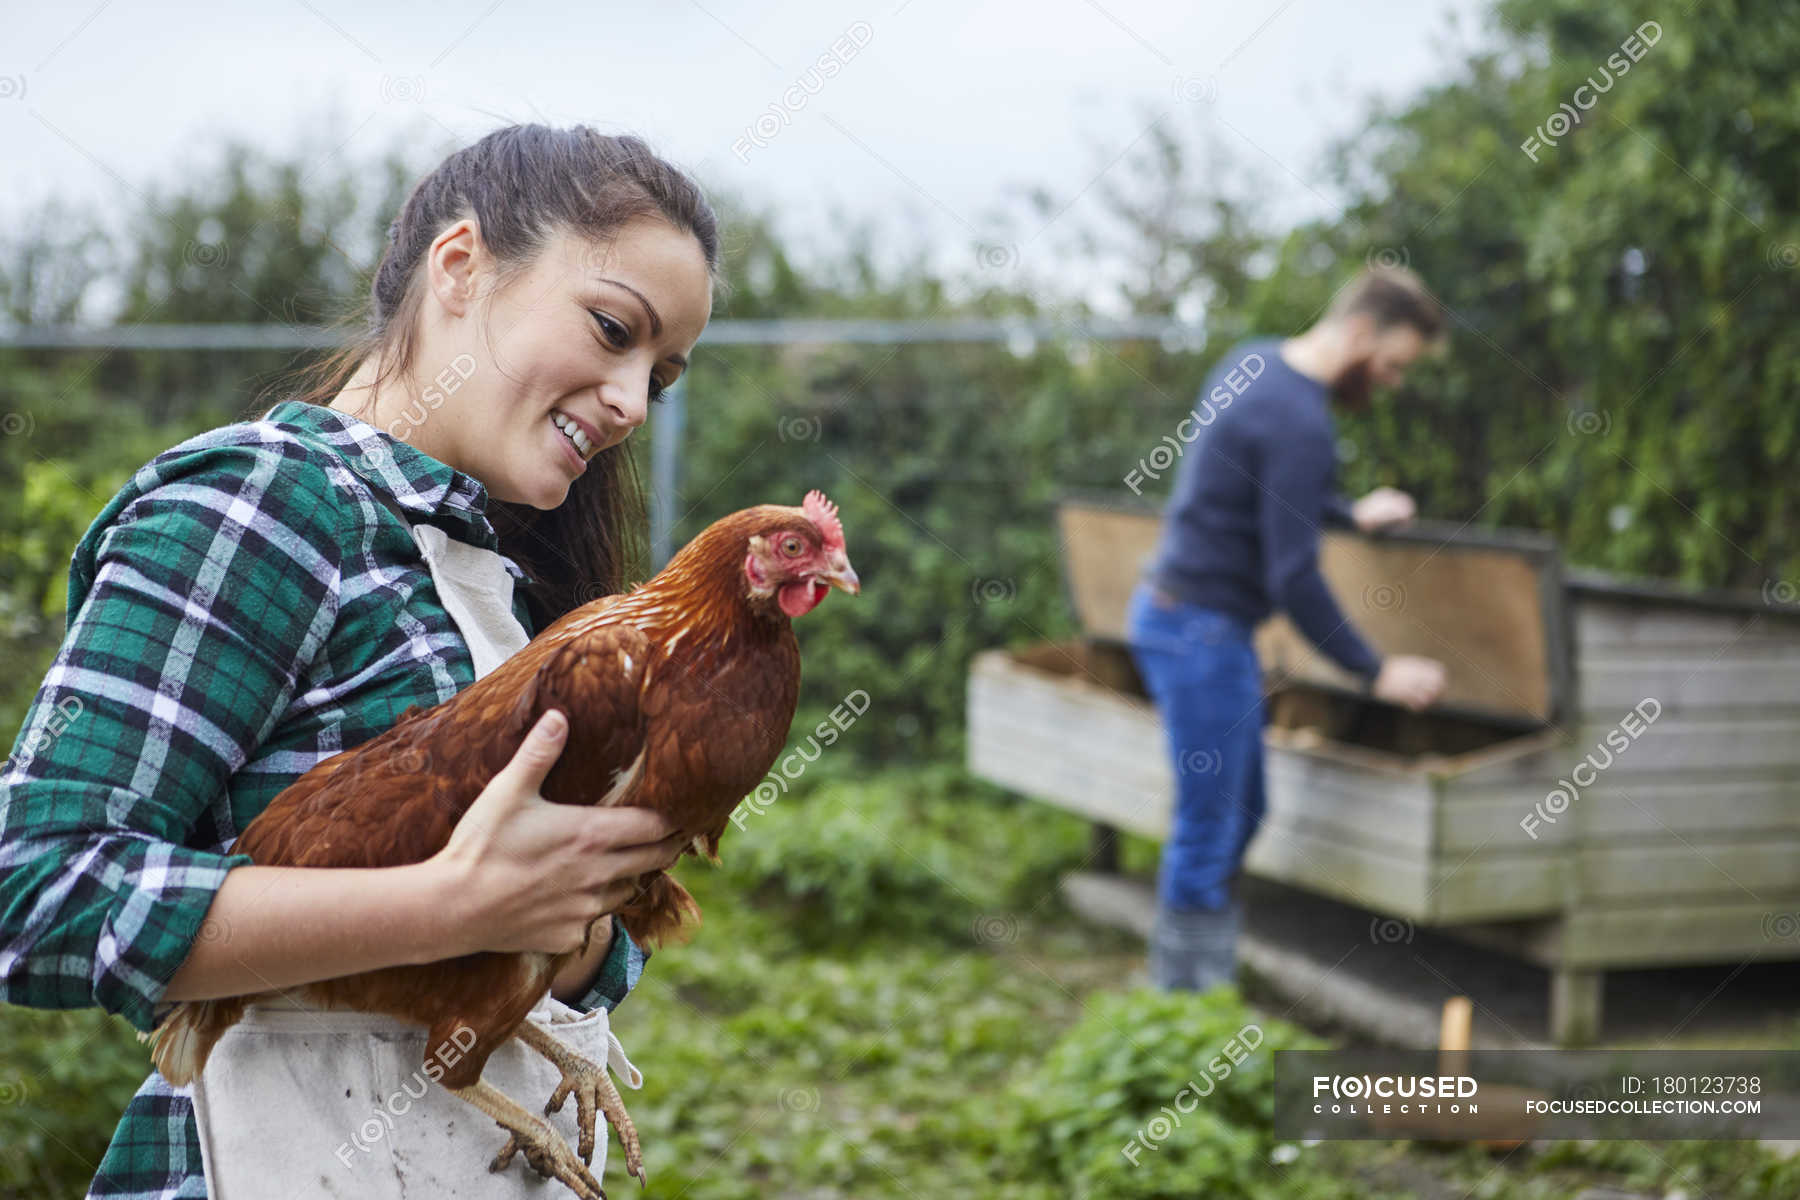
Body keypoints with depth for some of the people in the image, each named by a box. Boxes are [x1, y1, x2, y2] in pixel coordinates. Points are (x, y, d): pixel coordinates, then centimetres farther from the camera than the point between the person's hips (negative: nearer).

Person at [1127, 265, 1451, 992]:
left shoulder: (1253, 363, 8)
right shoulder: (1298, 422, -22)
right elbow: (1293, 578, -23)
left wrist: (1352, 516, 32)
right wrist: (1376, 673, -14)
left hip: (1176, 613, 10)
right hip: (1202, 631, -10)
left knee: (1238, 816, 17)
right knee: (1207, 831, -3)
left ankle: (1192, 992, 23)